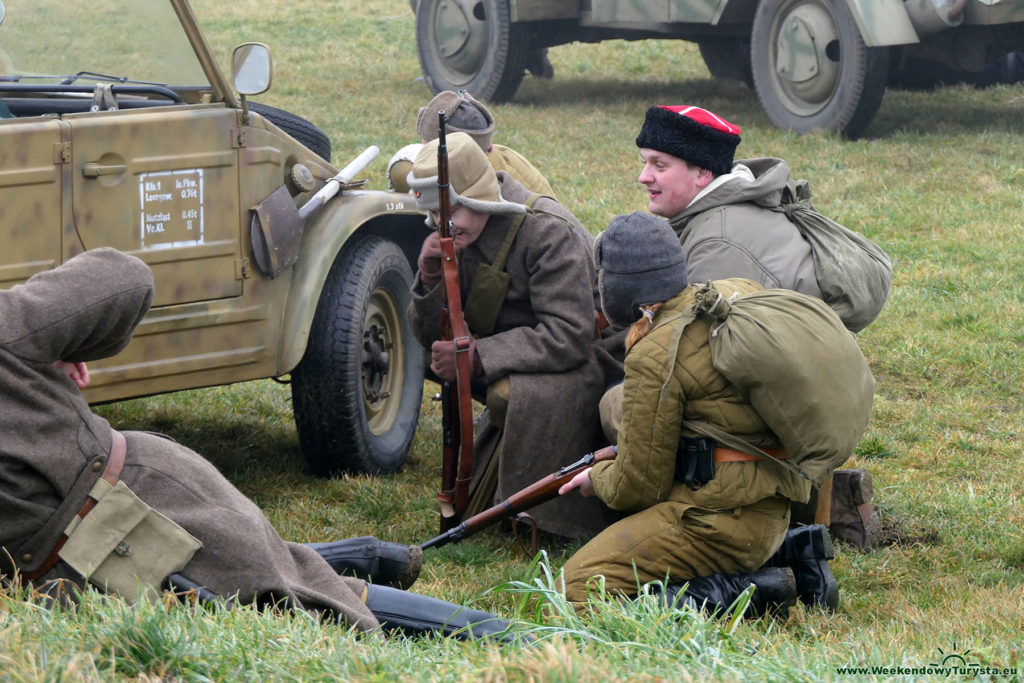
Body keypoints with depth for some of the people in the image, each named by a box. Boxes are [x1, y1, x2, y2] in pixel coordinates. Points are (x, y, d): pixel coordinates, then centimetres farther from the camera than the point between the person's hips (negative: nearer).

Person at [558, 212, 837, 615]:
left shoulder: (656, 356, -16)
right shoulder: (737, 293, 8)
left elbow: (638, 487, -10)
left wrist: (597, 479, 13)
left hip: (722, 517, -9)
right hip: (771, 509, 9)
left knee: (580, 587, -14)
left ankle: (737, 591, -16)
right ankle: (786, 559, 12)